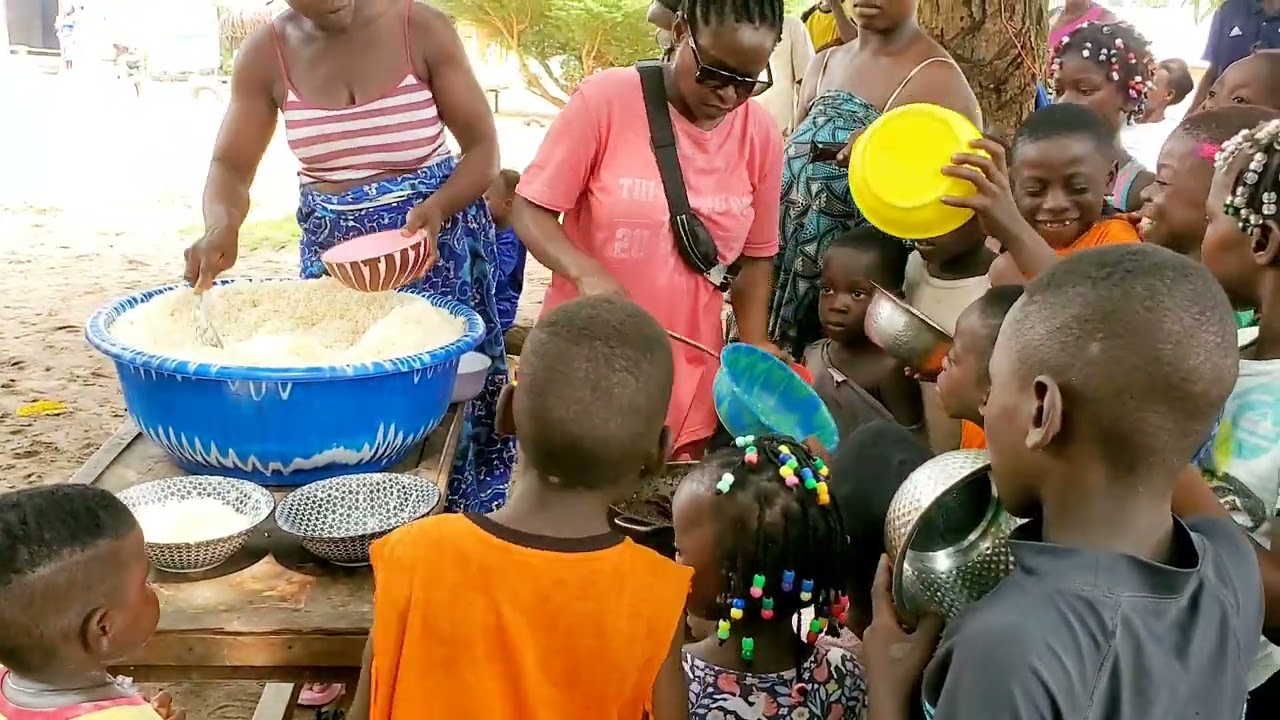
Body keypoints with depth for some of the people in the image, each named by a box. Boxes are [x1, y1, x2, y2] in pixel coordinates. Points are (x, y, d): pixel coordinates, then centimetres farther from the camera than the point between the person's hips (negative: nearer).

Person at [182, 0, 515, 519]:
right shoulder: (267, 52, -3)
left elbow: (483, 150, -8)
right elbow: (230, 167, -2)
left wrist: (437, 208, -28)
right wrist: (221, 228, -25)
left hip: (436, 243, -2)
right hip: (332, 256, 2)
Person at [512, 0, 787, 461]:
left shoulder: (762, 136, -1)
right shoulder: (606, 98, -12)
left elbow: (755, 253, 10)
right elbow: (529, 208, -8)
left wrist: (753, 341, -4)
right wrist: (586, 272, -26)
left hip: (688, 374, 3)